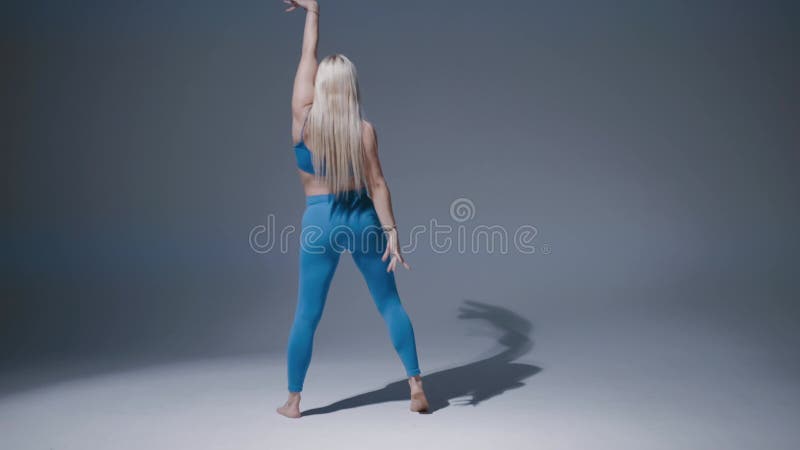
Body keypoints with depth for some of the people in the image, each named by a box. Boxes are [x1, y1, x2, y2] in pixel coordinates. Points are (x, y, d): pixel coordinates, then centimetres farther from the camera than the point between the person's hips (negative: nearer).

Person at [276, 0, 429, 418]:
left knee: (307, 314, 9)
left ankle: (293, 400, 19)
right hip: (363, 219, 0)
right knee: (390, 304, 12)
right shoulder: (364, 129, -8)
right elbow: (376, 184, -11)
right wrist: (391, 232, -9)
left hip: (320, 221, 0)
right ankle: (416, 385, 14)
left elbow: (307, 55, 7)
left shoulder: (303, 115, -5)